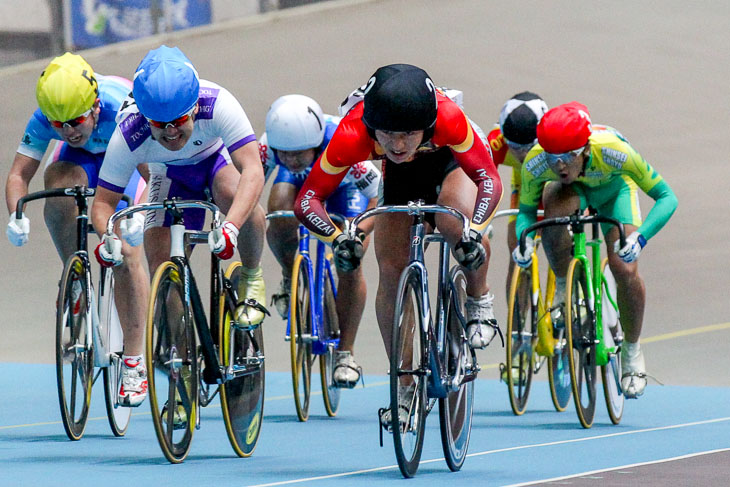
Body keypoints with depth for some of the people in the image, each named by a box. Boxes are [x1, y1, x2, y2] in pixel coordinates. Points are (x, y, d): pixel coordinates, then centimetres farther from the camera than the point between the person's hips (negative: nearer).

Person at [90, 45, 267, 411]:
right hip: (172, 175, 2)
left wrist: (231, 226, -63)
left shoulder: (217, 105, -41)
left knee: (235, 194, -38)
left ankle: (251, 279, -10)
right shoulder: (128, 135, -35)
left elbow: (253, 171, -48)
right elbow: (103, 202, -26)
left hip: (219, 158, -2)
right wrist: (108, 236, -48)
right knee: (161, 262, -13)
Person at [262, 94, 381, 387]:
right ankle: (290, 277, 1)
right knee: (280, 213, -31)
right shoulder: (269, 146, -37)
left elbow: (381, 195, -37)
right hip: (300, 181, 2)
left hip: (344, 184, -2)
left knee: (350, 265, -15)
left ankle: (346, 354, 0)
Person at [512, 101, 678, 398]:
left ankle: (632, 352, 6)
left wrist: (640, 237, -52)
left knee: (625, 270, -20)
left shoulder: (613, 152, -43)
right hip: (572, 190, 1)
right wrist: (523, 241, -39)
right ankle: (563, 288, -10)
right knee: (553, 209, -36)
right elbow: (526, 209, -18)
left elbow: (666, 198, -36)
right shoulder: (535, 164, -37)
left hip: (613, 188, -1)